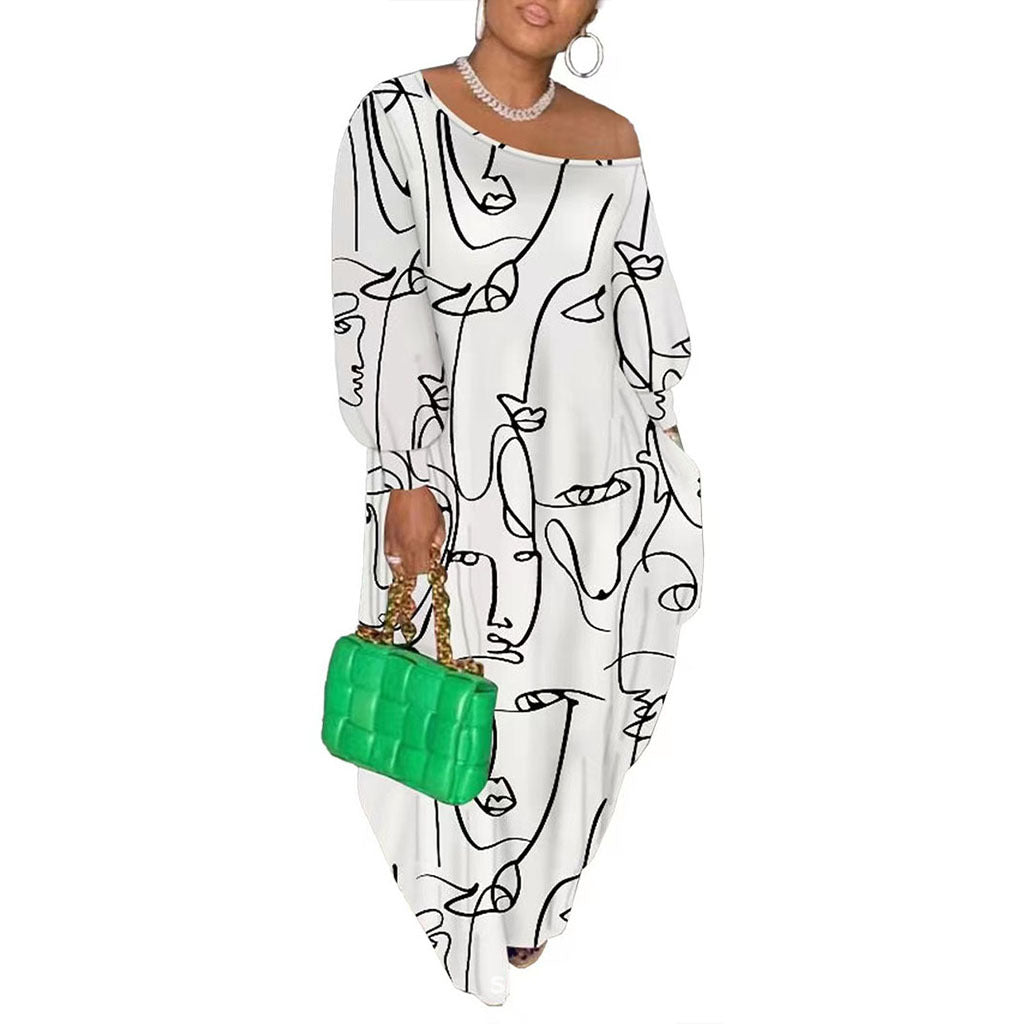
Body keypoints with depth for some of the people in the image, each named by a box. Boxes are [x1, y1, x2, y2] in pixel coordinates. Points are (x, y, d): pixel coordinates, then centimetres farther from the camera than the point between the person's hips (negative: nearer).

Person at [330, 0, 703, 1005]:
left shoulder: (610, 139, 7)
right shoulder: (398, 115, -6)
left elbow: (644, 300, 12)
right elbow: (380, 302, -10)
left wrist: (664, 456, 12)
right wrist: (407, 480, -14)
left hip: (597, 464, 4)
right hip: (464, 461, -4)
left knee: (573, 683, 14)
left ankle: (532, 893, 37)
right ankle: (475, 914, 32)